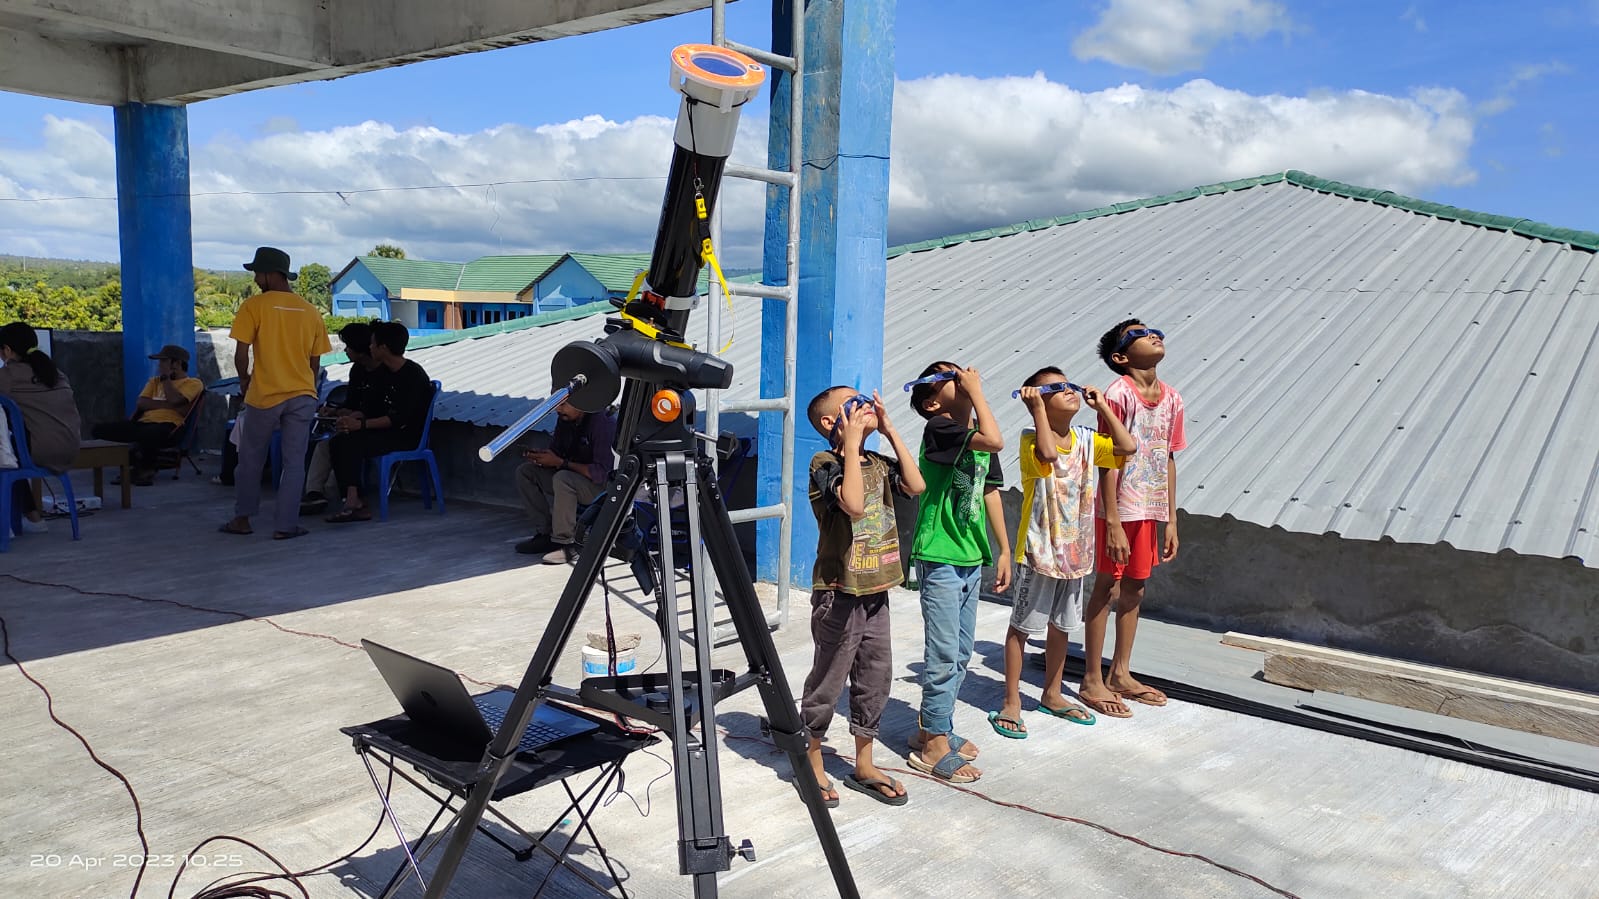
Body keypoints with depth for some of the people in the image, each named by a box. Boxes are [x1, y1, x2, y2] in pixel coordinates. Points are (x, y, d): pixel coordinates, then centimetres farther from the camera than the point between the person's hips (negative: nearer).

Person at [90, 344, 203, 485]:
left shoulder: (193, 383, 9)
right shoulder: (155, 381, 27)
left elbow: (174, 400, -11)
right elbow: (141, 403, 10)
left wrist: (165, 377, 3)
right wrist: (167, 405, -5)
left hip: (168, 426, -7)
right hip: (143, 423, 7)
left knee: (149, 435, -43)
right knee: (98, 430, -13)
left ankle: (147, 468, -10)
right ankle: (136, 463, -3)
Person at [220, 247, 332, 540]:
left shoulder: (253, 306, -6)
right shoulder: (311, 312, 6)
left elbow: (241, 354, -9)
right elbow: (315, 362, 9)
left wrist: (244, 379, 10)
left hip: (264, 395, -2)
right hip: (303, 396, 2)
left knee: (250, 460, 14)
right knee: (294, 463, 6)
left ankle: (242, 519, 23)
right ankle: (285, 525, 5)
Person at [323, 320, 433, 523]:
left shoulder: (413, 375, -16)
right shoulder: (385, 371, 12)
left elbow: (400, 418, -23)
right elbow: (374, 407, 16)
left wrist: (360, 425, -26)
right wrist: (351, 416, -5)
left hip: (408, 437, -9)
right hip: (389, 431, 9)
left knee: (353, 444, -26)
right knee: (337, 441, -9)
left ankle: (354, 503, -21)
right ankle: (352, 501, -18)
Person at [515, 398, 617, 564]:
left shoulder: (603, 421, -24)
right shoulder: (565, 418, 0)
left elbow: (601, 473, -29)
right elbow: (556, 451, 9)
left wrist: (560, 462, -25)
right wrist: (539, 455, -14)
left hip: (605, 484, -8)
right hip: (573, 477, 9)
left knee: (563, 479, -35)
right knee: (525, 472, -2)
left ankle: (566, 544, -24)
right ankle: (546, 533, -4)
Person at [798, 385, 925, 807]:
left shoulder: (878, 463, 10)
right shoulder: (825, 463, -14)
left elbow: (916, 485, -3)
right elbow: (854, 503, -29)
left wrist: (890, 431, -2)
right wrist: (852, 443, -25)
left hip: (875, 592, 7)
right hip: (840, 593, -7)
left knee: (876, 677, 14)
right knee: (828, 680, 4)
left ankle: (864, 765, 28)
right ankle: (812, 762, 22)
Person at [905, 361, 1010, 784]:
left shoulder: (978, 435, 10)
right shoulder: (939, 428, -15)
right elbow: (995, 440, -31)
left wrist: (1003, 550, 16)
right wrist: (976, 391, -19)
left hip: (971, 558, 8)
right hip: (939, 558, -8)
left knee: (961, 654, 17)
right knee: (944, 655, -3)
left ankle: (932, 727, 31)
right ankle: (934, 746, 9)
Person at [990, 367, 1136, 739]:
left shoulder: (1086, 440, 4)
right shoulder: (1032, 439, -15)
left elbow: (1127, 447, -6)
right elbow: (1048, 452, -37)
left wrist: (1101, 406, -3)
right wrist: (1039, 406, -30)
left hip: (1075, 550, 7)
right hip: (1039, 550, -6)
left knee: (1061, 625, 19)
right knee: (1022, 625, 4)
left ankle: (1052, 694, 35)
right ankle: (1011, 702, 14)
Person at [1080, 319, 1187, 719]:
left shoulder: (1171, 398, 6)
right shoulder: (1118, 393, -14)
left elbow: (1169, 460, 10)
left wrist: (1171, 520, 10)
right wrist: (1112, 522, -18)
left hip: (1152, 510, 7)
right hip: (1120, 509, -7)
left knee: (1134, 589, 16)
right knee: (1106, 590, 2)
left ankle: (1121, 674, 30)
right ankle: (1092, 681, 14)